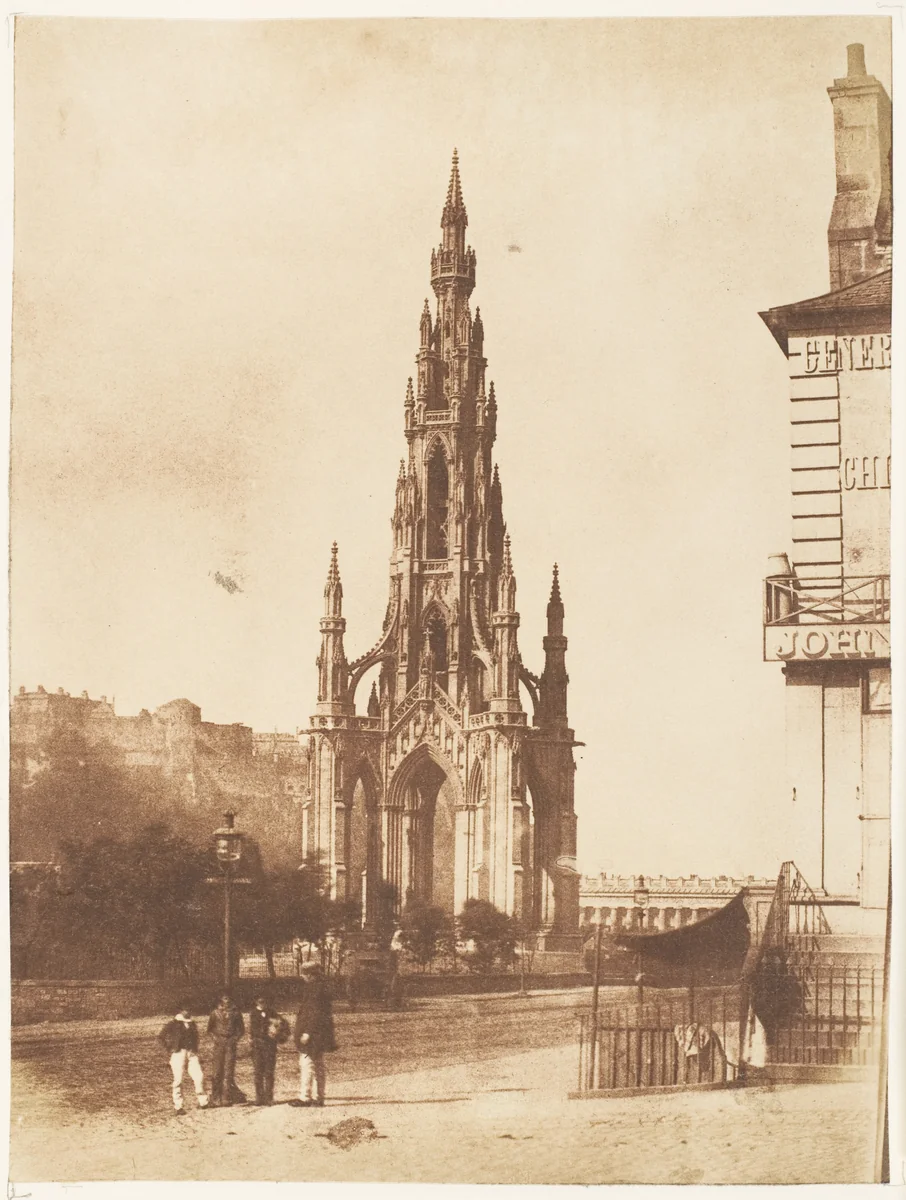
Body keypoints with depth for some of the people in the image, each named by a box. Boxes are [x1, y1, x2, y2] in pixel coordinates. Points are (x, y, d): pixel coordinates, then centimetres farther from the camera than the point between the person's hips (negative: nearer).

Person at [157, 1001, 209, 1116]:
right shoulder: (173, 1024, -3)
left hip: (192, 1053, 4)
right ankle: (178, 1107, 5)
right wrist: (170, 1049, -3)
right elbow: (160, 1037, 0)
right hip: (178, 1054, -4)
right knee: (178, 1080, -2)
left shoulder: (192, 1024, 13)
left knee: (199, 1076, -6)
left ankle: (202, 1102, 7)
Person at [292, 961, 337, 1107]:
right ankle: (318, 1097, 17)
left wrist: (307, 1032, -22)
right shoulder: (322, 987, 14)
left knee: (307, 1064, -9)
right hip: (321, 1035, 11)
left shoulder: (315, 989, -16)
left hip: (312, 1035, -11)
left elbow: (315, 1013, -21)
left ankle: (305, 1097, -10)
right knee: (318, 1065, 13)